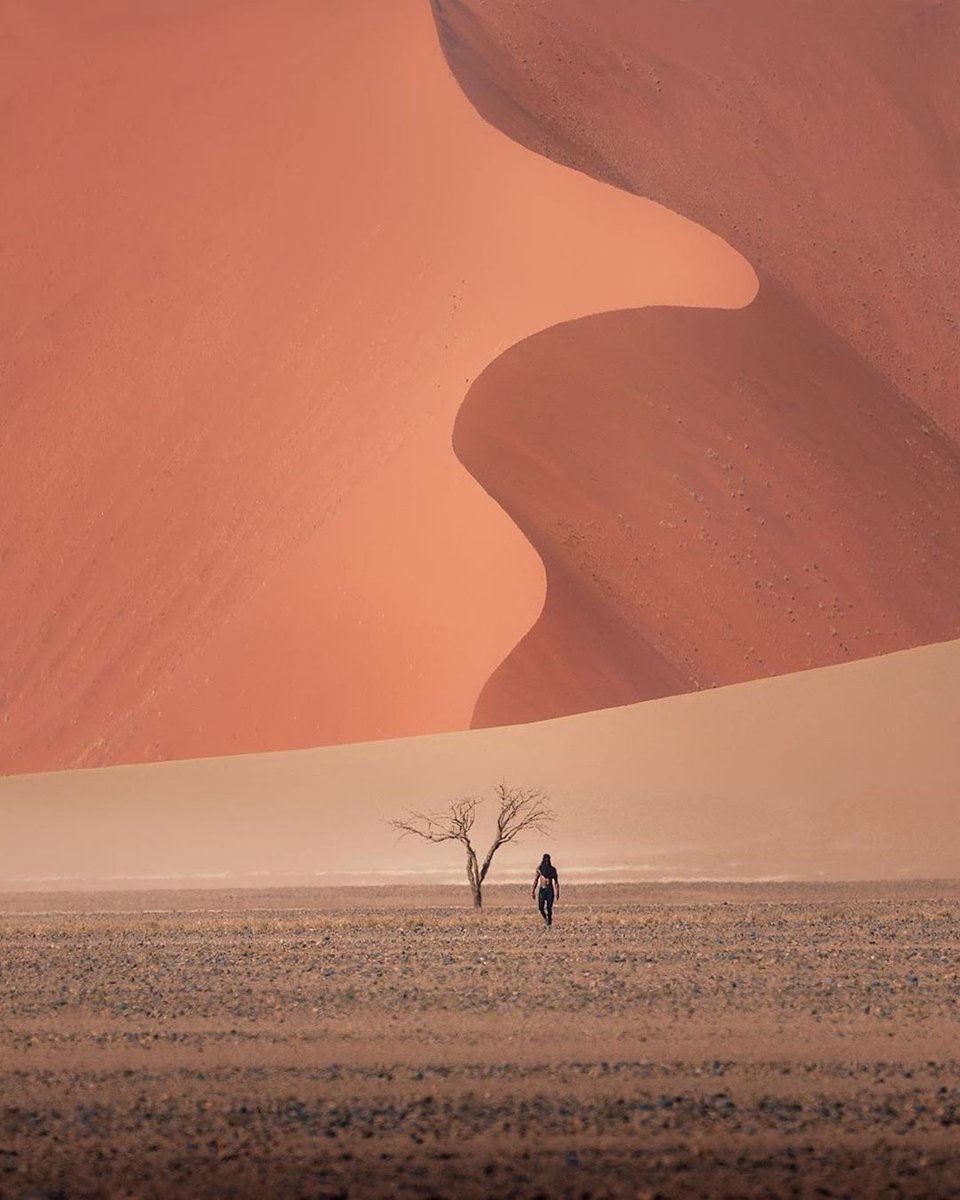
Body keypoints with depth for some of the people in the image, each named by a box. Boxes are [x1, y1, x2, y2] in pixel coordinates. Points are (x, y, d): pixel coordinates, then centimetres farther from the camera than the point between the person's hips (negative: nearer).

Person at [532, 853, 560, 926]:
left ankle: (549, 922, 4)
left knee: (549, 908, -6)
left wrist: (557, 892, 1)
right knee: (541, 907, -7)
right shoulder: (539, 869, 2)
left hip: (550, 890, 0)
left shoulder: (553, 869, 3)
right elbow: (535, 881, 5)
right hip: (542, 889, 0)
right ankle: (545, 918, 21)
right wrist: (533, 892, 1)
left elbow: (556, 882, 6)